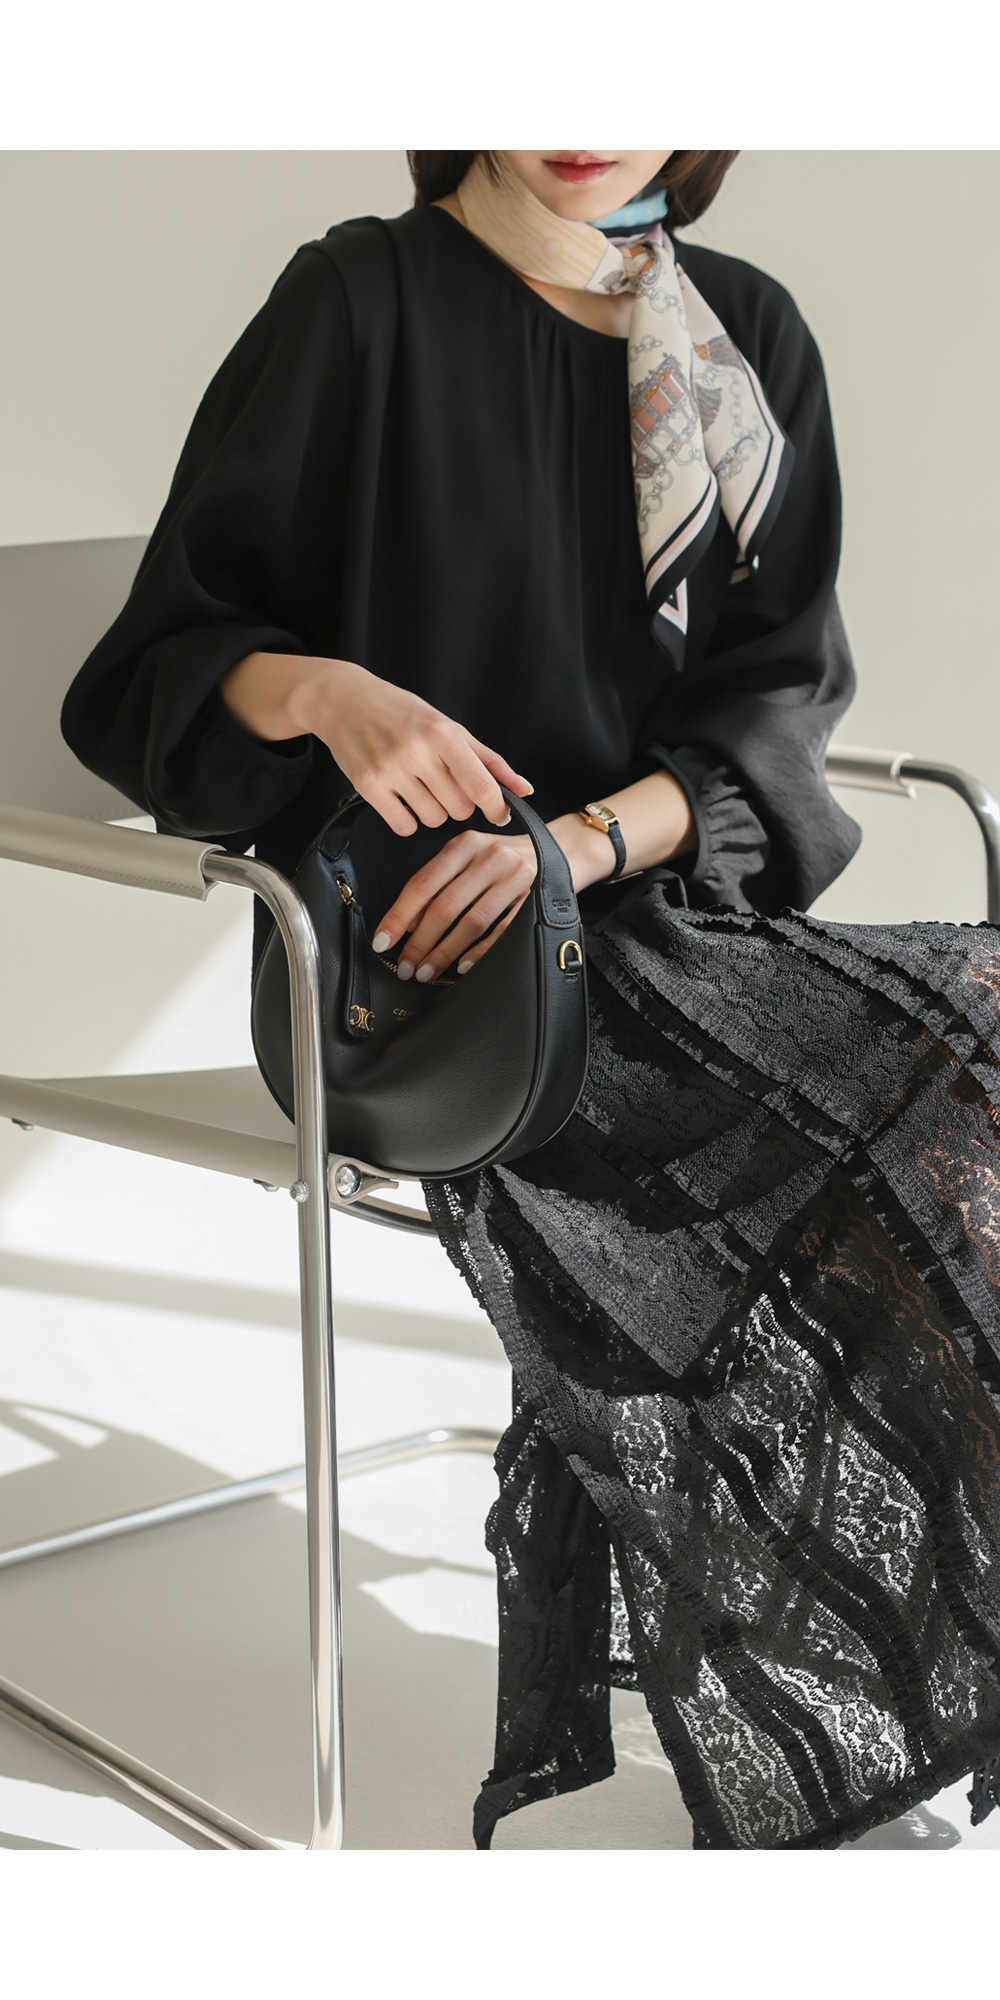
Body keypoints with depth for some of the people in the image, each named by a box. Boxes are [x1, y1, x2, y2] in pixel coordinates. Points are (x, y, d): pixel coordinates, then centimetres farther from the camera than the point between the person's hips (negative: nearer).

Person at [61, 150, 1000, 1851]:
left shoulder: (746, 342, 12)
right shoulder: (362, 307, 0)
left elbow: (776, 700, 4)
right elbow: (160, 666, 0)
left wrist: (573, 845, -15)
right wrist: (320, 688, -24)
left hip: (674, 898, 5)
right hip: (434, 952, -5)